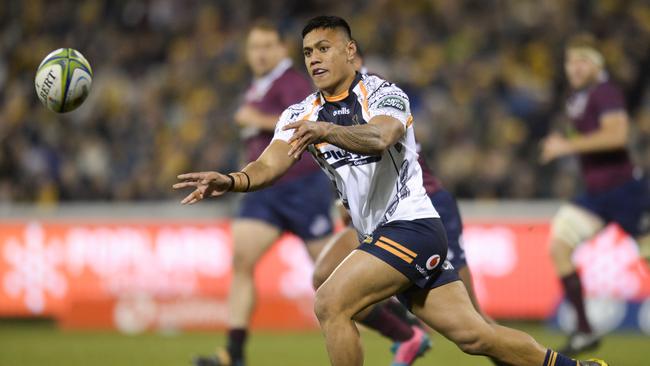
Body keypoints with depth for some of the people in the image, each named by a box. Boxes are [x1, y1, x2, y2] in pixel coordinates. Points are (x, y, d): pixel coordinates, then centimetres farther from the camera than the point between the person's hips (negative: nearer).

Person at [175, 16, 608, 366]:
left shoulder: (385, 95, -10)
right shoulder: (301, 115, 8)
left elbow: (379, 138, -33)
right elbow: (272, 163, -9)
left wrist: (327, 131, -52)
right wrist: (232, 181, -30)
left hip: (412, 225, -7)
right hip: (381, 238, 7)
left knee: (331, 304, -21)